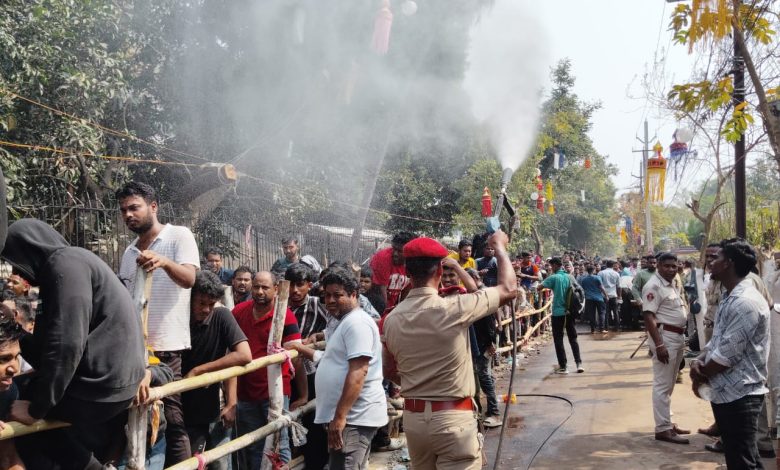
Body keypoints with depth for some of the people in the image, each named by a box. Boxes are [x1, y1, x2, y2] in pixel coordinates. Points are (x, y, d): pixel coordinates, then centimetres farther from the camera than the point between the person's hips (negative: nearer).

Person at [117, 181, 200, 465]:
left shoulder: (179, 236, -1)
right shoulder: (129, 252, 17)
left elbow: (188, 279, -17)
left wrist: (164, 262, -37)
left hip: (168, 346, -6)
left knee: (174, 421, -4)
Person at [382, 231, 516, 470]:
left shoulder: (392, 319, -2)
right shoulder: (453, 309, -18)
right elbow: (509, 289, -6)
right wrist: (500, 247, 8)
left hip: (413, 417, 6)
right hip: (454, 418, -6)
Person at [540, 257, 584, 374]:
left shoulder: (554, 278, -10)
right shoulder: (569, 277, 5)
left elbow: (539, 287, -11)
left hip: (558, 312, -5)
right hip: (569, 311, 5)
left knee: (558, 339, 3)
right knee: (573, 338, 12)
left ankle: (562, 366, 3)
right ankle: (579, 363, 4)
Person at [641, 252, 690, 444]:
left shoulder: (673, 284, 14)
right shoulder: (654, 286, -15)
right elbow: (648, 316, -22)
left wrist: (681, 336, 18)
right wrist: (658, 345, -27)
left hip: (677, 336, 10)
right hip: (664, 336, -10)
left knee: (669, 385, 16)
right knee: (662, 385, -6)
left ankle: (667, 423, 25)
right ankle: (662, 428, -3)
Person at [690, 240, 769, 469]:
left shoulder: (746, 302, -21)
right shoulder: (730, 299, 13)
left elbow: (727, 354, -23)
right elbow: (717, 341, 17)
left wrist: (701, 376, -7)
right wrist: (699, 361, -2)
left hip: (740, 395, -10)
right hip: (725, 392, 10)